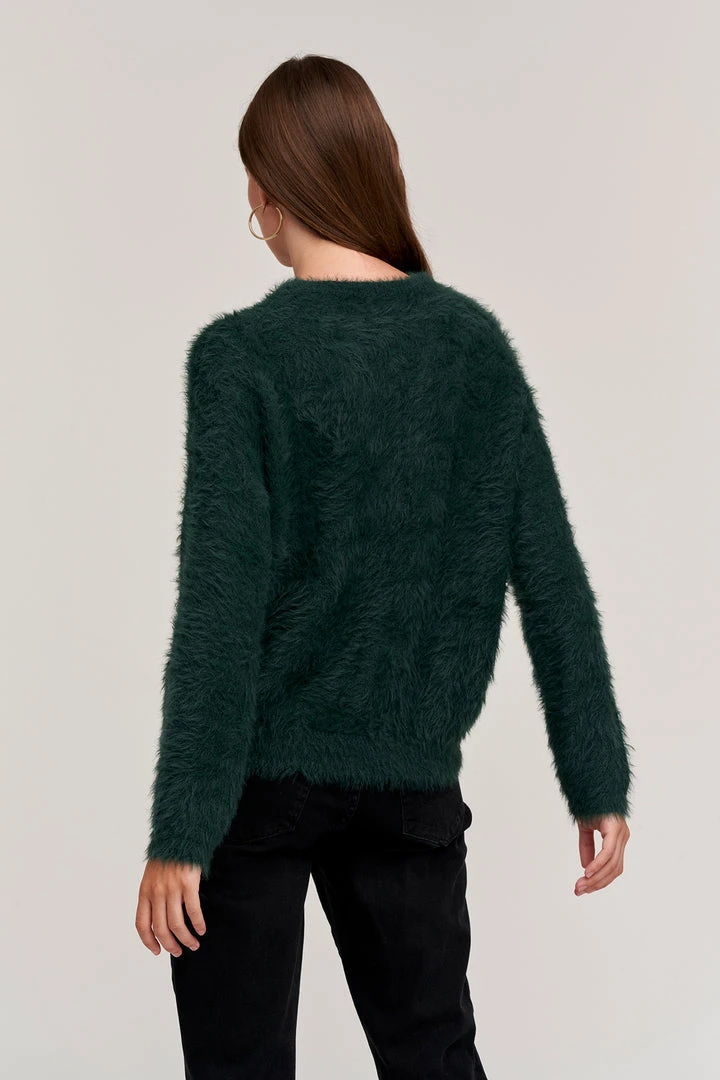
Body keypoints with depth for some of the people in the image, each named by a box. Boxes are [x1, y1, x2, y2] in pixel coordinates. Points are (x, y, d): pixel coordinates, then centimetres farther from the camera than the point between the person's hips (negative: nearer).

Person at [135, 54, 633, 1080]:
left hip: (262, 774, -3)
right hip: (412, 775, 4)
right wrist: (599, 783, 6)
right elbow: (551, 577, 0)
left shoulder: (240, 356, -12)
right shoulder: (473, 339, 0)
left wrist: (180, 832, -13)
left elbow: (221, 603, -17)